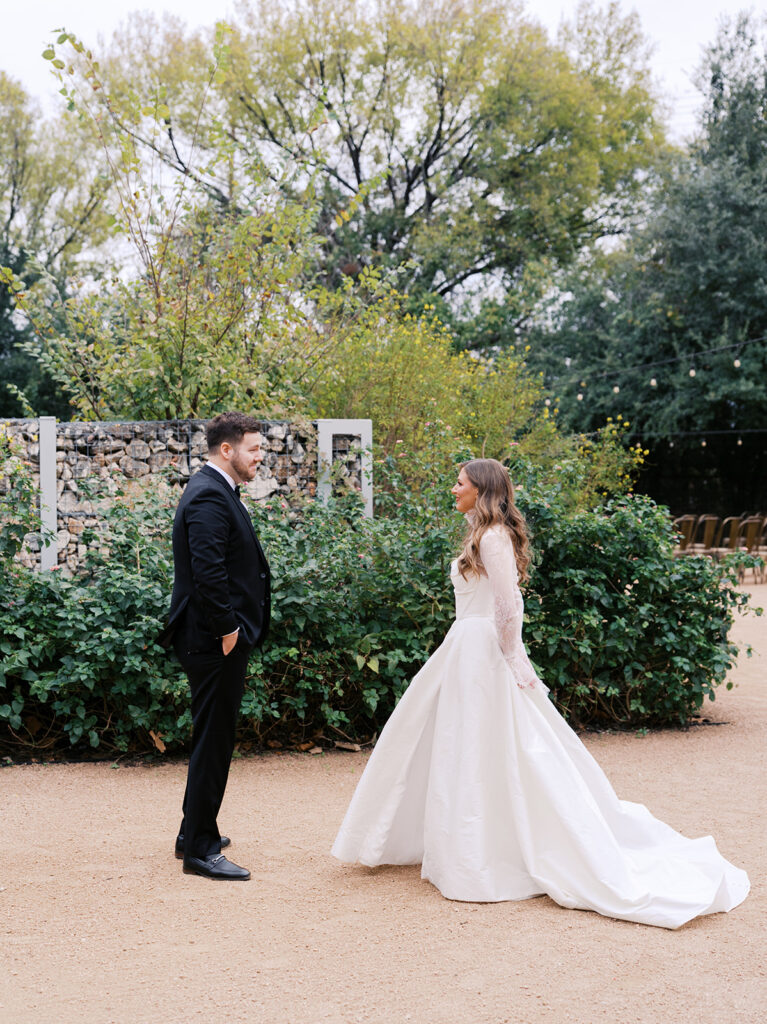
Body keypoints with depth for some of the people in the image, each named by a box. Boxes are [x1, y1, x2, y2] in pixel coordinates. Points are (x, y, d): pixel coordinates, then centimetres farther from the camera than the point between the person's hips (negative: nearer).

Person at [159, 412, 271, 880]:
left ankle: (195, 833, 30)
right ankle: (201, 850, 2)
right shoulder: (209, 496, -18)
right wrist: (227, 629, -21)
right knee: (214, 740, -5)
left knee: (213, 737, 19)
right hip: (216, 640, -11)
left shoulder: (216, 491, 17)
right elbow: (208, 570, -26)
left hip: (219, 638, 11)